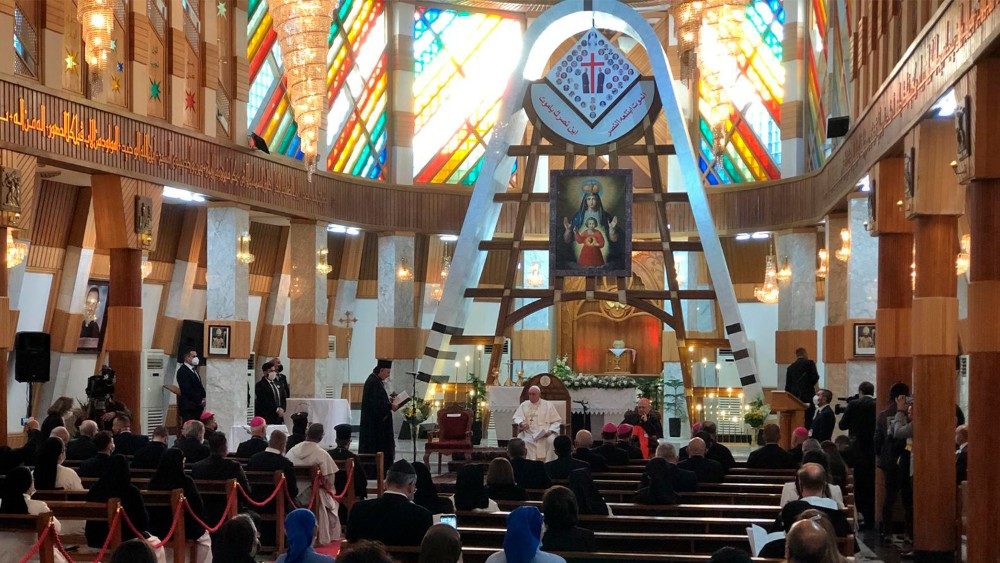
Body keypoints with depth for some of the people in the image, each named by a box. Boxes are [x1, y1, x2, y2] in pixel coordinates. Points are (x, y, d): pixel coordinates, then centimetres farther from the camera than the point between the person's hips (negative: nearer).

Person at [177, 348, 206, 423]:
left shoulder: (193, 370, 19)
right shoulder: (182, 371, -11)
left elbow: (199, 386, 23)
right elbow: (187, 390, -17)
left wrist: (202, 398, 5)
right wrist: (199, 400, -13)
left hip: (197, 406, 9)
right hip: (188, 406, -9)